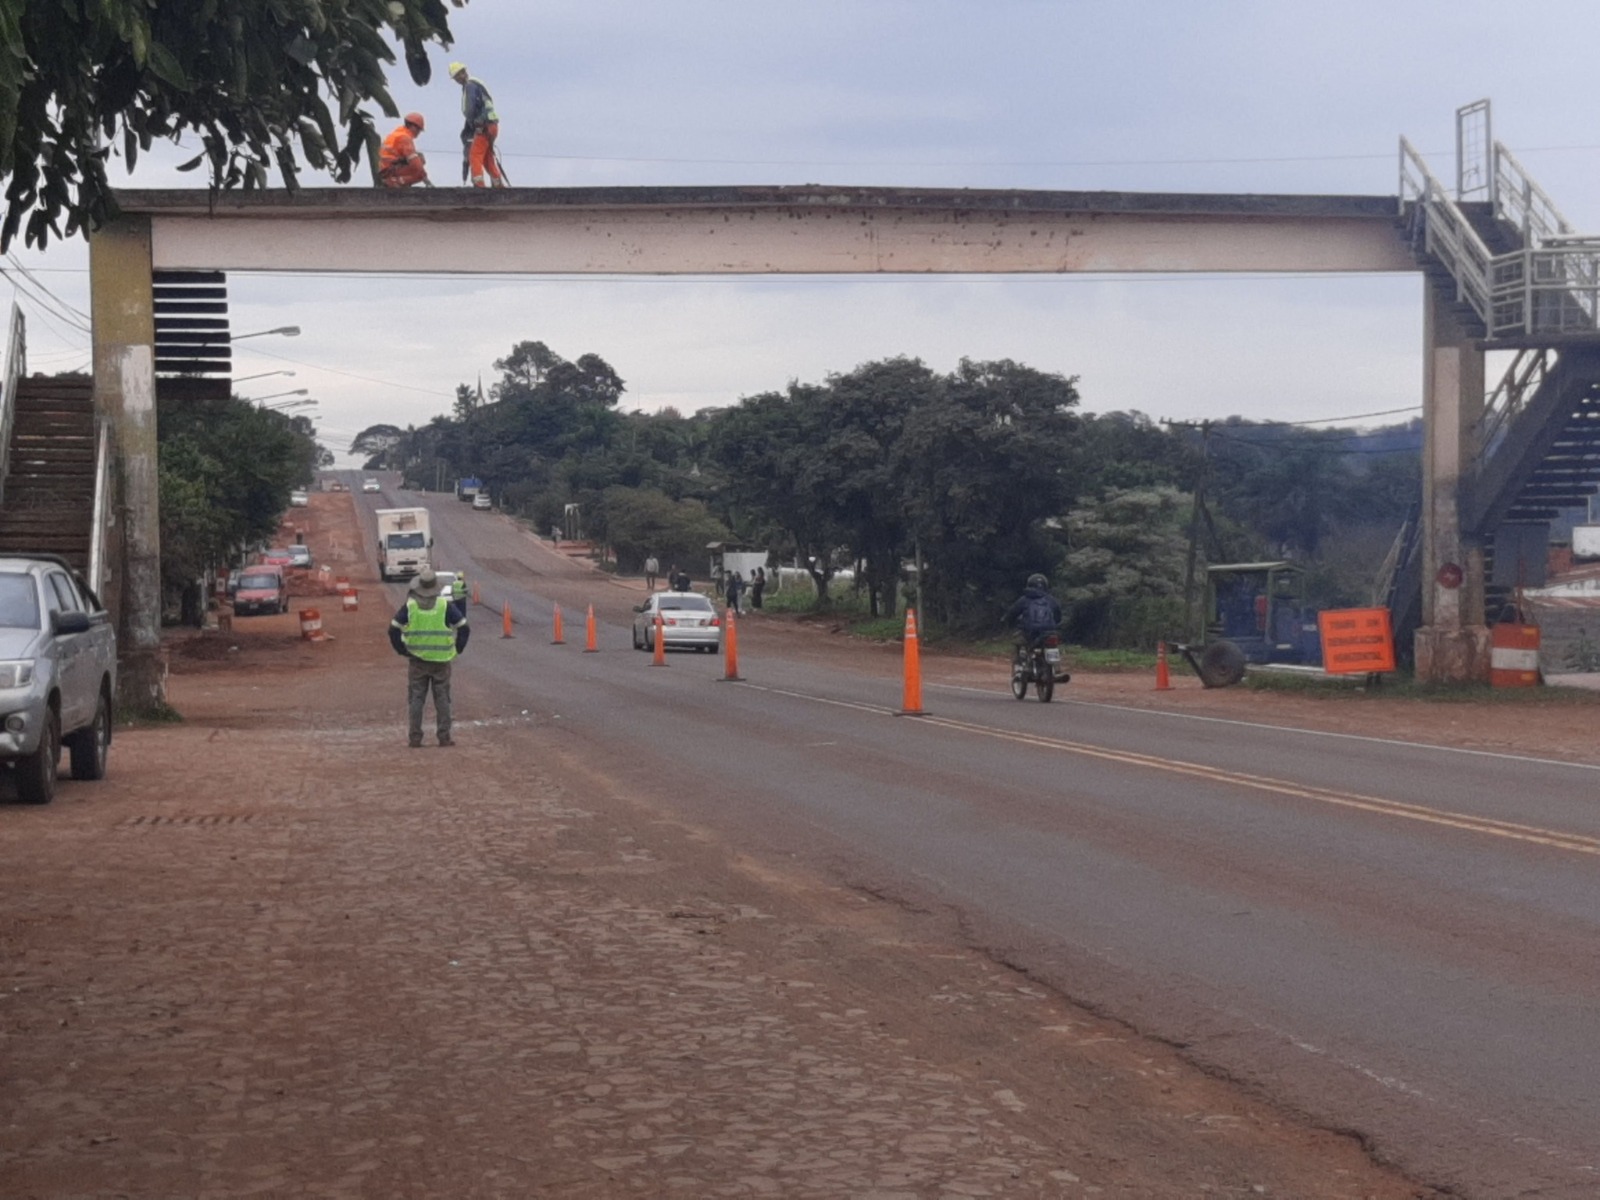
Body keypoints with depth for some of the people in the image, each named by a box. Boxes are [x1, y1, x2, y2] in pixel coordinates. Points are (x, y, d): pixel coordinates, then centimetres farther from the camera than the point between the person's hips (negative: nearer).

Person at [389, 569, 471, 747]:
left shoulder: (409, 606, -4)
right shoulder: (446, 606, -6)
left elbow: (393, 630, -4)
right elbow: (464, 628, -4)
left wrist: (402, 651, 5)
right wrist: (457, 650, 6)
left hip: (416, 661, 0)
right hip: (441, 660, 0)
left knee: (415, 699, 7)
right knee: (442, 699, 7)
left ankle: (415, 737, 6)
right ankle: (444, 737, 7)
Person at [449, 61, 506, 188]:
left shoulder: (470, 86, -10)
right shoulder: (476, 84, 20)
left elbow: (469, 110, -17)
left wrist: (471, 123, 1)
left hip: (484, 127, -10)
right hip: (490, 125, 10)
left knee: (475, 156, -11)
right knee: (488, 158, 16)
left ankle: (479, 184, -18)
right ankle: (498, 185, 21)